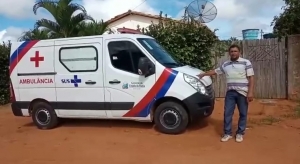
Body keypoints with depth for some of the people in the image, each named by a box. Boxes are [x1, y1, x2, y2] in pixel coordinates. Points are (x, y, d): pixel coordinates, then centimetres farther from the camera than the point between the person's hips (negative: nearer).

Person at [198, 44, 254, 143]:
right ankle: (227, 133, 15)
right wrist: (203, 74, 30)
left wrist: (250, 92, -14)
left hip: (242, 92, -3)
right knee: (227, 113, 3)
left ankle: (240, 133, 20)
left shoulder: (246, 63, -2)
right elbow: (216, 71, 25)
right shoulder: (225, 64, 10)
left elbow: (251, 78, -6)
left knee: (243, 114, 6)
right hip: (230, 92, 4)